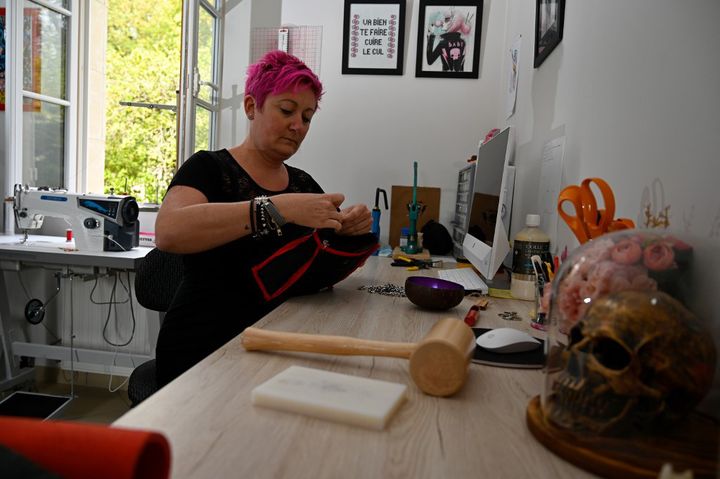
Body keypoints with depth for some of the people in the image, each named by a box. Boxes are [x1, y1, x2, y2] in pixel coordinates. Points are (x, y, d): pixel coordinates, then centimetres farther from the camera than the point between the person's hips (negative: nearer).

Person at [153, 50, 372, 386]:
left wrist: (351, 229, -10)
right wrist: (279, 209, -32)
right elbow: (169, 232, -25)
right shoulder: (209, 167, -4)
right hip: (202, 354, -5)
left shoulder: (303, 184, 12)